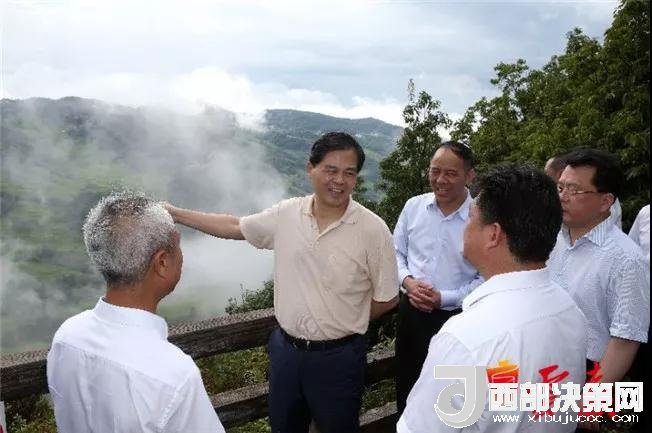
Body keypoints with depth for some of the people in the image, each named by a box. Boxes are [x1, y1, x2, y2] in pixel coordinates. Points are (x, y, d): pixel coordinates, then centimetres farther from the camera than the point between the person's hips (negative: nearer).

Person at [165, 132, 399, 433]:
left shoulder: (372, 229, -16)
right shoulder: (287, 213, -5)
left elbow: (387, 299, -7)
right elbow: (235, 227, 7)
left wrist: (342, 324, -1)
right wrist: (173, 213, 6)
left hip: (337, 358, -3)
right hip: (285, 349, 4)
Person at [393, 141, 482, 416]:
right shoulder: (414, 206, -2)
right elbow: (396, 253, 7)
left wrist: (444, 298, -18)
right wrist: (408, 282, -11)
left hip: (455, 318, -3)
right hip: (410, 312, 4)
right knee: (405, 386, 21)